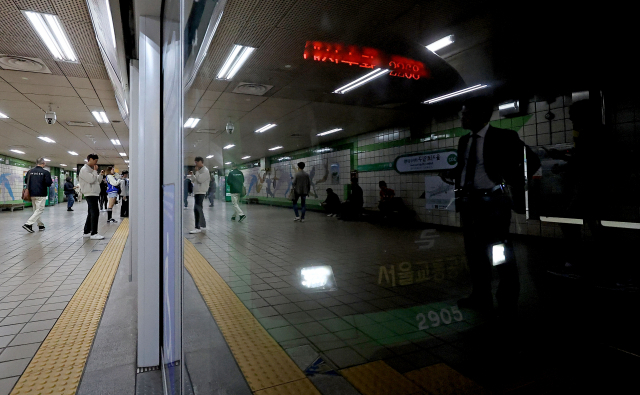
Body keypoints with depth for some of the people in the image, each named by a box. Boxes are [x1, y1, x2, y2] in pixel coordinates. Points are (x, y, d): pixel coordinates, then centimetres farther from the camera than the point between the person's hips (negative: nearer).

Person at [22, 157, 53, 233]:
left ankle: (40, 225, 20)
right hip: (41, 195, -6)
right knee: (39, 210, -2)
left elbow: (26, 182, 9)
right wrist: (51, 181, 5)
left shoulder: (30, 171, 5)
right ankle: (28, 224, -14)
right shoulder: (45, 172, -11)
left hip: (32, 194, 6)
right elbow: (49, 183, -16)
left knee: (36, 210, 15)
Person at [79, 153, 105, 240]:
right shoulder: (84, 169, -9)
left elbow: (98, 181, 22)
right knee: (95, 213, -13)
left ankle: (87, 232, 18)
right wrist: (95, 171, -10)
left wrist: (101, 175, 6)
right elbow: (91, 180, -21)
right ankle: (93, 233, -12)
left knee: (91, 214, 12)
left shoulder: (91, 170, 19)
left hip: (94, 194, 10)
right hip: (90, 194, -10)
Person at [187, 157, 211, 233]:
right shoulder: (199, 170, 18)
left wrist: (197, 171, -10)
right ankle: (203, 225, 22)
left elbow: (200, 180, -20)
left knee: (197, 209, -16)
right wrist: (191, 175, 6)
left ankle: (197, 228, -17)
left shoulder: (205, 170, -9)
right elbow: (195, 181, 23)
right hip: (197, 192, 10)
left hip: (200, 192, -10)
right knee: (199, 209, 14)